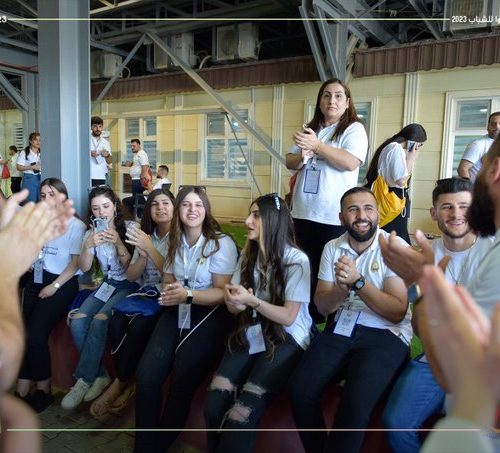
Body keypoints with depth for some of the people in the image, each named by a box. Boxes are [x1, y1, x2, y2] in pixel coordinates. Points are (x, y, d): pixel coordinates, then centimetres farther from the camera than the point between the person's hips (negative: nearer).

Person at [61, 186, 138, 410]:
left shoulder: (129, 228, -6)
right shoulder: (92, 232, 10)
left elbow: (131, 268, -9)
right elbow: (84, 268, 0)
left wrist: (118, 243, -24)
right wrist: (89, 245, -19)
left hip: (128, 285, -5)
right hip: (107, 284, 5)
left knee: (99, 320, -28)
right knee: (77, 321, -20)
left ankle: (84, 380, -11)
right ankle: (99, 375, -5)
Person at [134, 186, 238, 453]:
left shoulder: (222, 243, -9)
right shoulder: (175, 241, 11)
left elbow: (224, 293, -12)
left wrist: (187, 295, -25)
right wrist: (170, 292, -6)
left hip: (210, 314, -5)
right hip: (178, 312, 5)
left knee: (182, 381, -18)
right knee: (146, 375, -16)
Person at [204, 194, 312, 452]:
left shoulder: (297, 260, -8)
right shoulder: (248, 254, 11)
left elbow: (289, 317, -10)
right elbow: (234, 306, 10)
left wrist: (251, 301, -22)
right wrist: (233, 302, -14)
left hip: (286, 338, -5)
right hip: (250, 333, 5)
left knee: (240, 416, -23)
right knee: (214, 404, -16)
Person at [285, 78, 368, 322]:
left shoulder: (354, 129, -1)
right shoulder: (310, 129, 16)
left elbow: (351, 162, -17)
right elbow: (289, 162, 15)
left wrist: (317, 145, -19)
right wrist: (301, 157, -8)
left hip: (334, 215, -5)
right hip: (303, 211, 6)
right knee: (308, 268, 12)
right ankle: (310, 317, 26)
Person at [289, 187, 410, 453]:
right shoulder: (332, 248, 7)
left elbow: (398, 313, -13)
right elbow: (322, 306, 4)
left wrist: (357, 281, -23)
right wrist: (342, 287, -17)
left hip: (385, 334, -3)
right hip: (341, 329, 4)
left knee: (355, 403, -27)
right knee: (300, 390, -17)